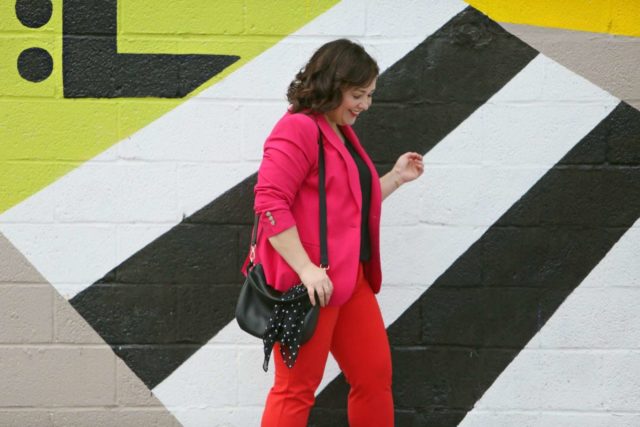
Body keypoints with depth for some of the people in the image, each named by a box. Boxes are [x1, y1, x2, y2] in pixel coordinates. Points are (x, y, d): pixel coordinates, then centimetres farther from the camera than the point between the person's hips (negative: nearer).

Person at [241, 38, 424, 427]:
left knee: (376, 375, 13)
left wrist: (397, 177, 17)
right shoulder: (299, 128, -13)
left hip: (351, 278, 9)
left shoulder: (343, 133, 17)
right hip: (309, 284, -9)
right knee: (297, 388, -3)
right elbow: (269, 202, -22)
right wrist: (306, 269, -26)